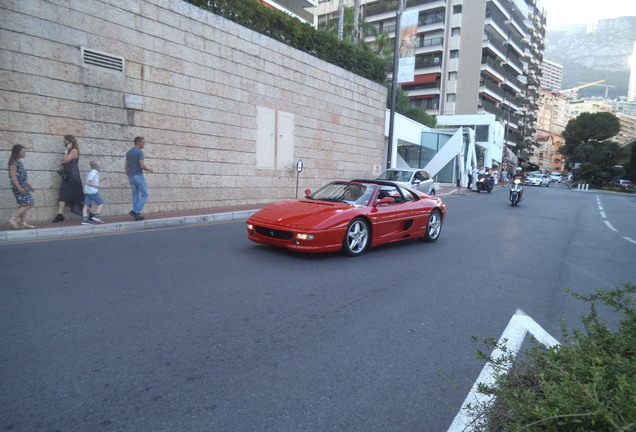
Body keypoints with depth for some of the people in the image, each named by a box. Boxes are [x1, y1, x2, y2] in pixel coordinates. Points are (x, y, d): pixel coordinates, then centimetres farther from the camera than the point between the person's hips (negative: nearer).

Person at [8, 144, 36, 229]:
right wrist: (19, 187, -23)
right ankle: (13, 219, -8)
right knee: (28, 204, -12)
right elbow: (13, 176, -18)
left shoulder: (19, 162, 16)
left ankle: (23, 223, 14)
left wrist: (29, 186, 24)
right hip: (18, 186, -10)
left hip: (23, 186, 10)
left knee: (24, 205, 10)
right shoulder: (14, 162, -12)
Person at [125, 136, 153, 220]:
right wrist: (149, 170, 0)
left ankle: (137, 215, 9)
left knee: (135, 195, 9)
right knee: (144, 195, -1)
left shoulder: (128, 152, 14)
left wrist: (129, 177, 20)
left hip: (131, 176, 8)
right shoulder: (140, 152, -11)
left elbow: (126, 167, 14)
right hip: (138, 176, -8)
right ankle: (135, 211, -12)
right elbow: (142, 166, -18)